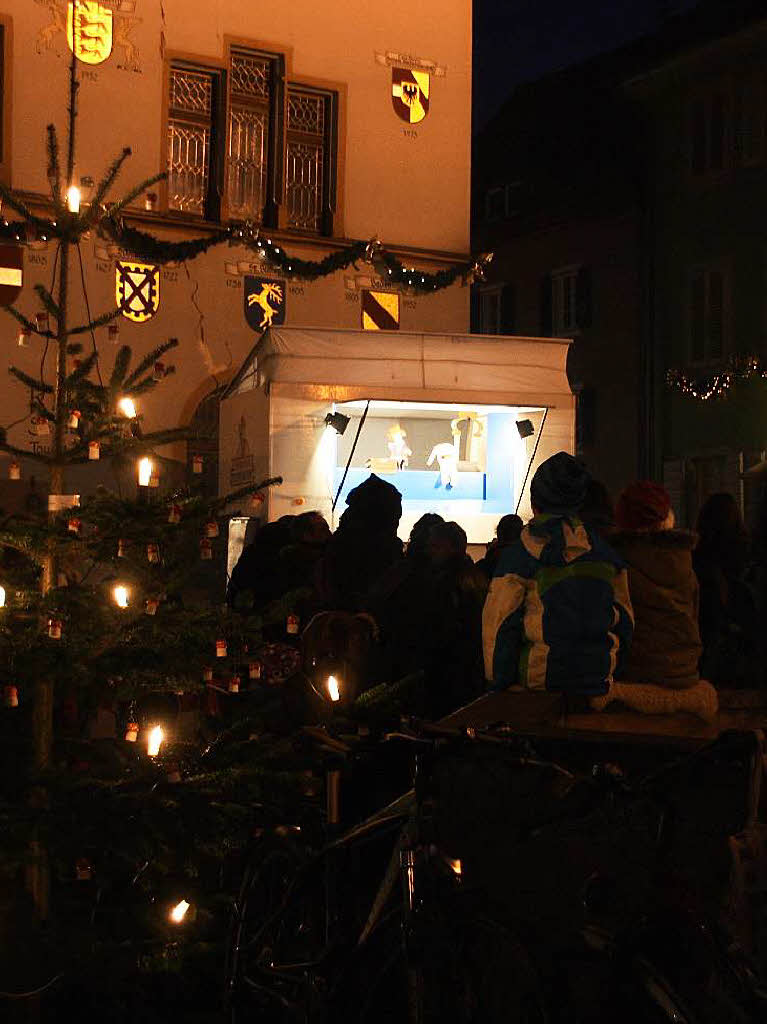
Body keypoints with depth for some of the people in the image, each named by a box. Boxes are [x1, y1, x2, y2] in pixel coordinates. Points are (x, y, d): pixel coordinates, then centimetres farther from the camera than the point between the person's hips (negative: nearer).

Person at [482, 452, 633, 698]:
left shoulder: (518, 557, -8)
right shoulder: (606, 554, 6)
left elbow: (499, 628, -7)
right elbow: (624, 622, 12)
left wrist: (499, 685, 2)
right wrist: (607, 672, 22)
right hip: (597, 686, 4)